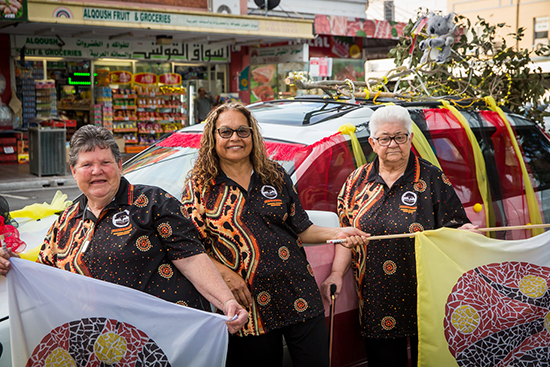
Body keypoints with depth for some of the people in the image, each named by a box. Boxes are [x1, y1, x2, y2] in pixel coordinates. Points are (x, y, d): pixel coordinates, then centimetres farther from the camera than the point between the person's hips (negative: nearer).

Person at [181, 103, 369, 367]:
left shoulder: (275, 176, 10)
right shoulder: (199, 188, 2)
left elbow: (300, 230, 12)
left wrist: (336, 233, -5)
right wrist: (224, 272, -15)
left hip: (299, 295, 2)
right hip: (247, 304, -2)